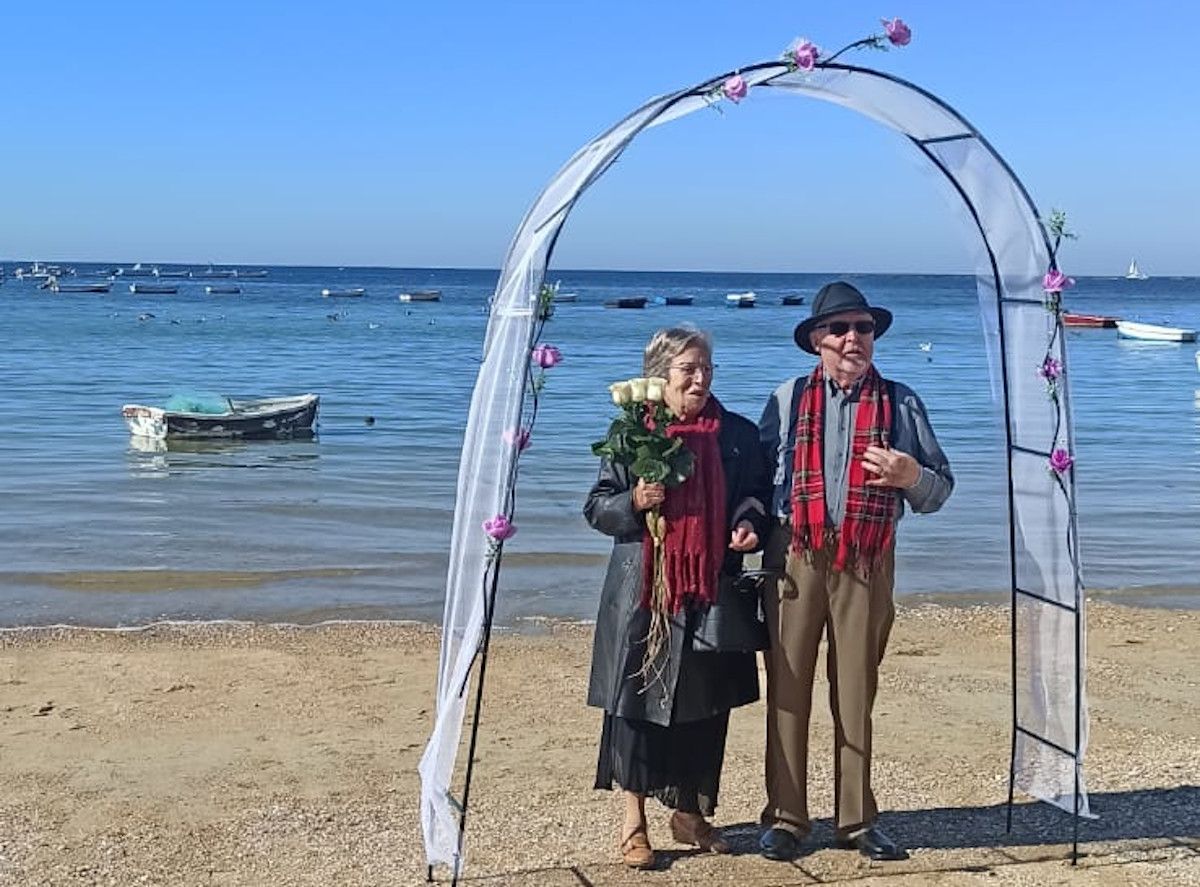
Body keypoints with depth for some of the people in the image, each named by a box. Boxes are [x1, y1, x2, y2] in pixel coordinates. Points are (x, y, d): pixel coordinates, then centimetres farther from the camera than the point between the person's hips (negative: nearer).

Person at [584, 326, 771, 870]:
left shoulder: (738, 435, 6)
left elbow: (756, 495, 14)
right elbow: (596, 507, 3)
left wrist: (749, 524, -7)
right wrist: (633, 502, -16)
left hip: (712, 591, 3)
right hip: (644, 592, -2)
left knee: (705, 704, 10)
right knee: (639, 698, 0)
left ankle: (690, 812, 27)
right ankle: (634, 823, 12)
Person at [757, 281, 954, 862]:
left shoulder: (900, 403, 9)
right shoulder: (789, 399, 9)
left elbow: (940, 489, 10)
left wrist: (912, 476, -12)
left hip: (868, 561, 1)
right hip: (795, 557, 0)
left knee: (856, 691, 7)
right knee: (787, 687, 0)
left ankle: (856, 820, 17)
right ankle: (784, 819, 10)